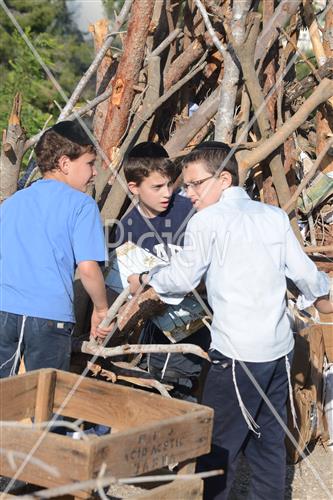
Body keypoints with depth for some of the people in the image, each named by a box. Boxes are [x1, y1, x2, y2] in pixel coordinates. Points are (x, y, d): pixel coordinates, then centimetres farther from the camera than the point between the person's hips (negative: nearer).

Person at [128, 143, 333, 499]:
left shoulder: (208, 221, -6)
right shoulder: (274, 215, 9)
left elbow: (181, 279, -1)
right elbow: (303, 270, 11)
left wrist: (144, 280, 17)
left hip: (238, 353, -7)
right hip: (280, 348, 7)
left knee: (218, 445, 1)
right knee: (268, 440, 14)